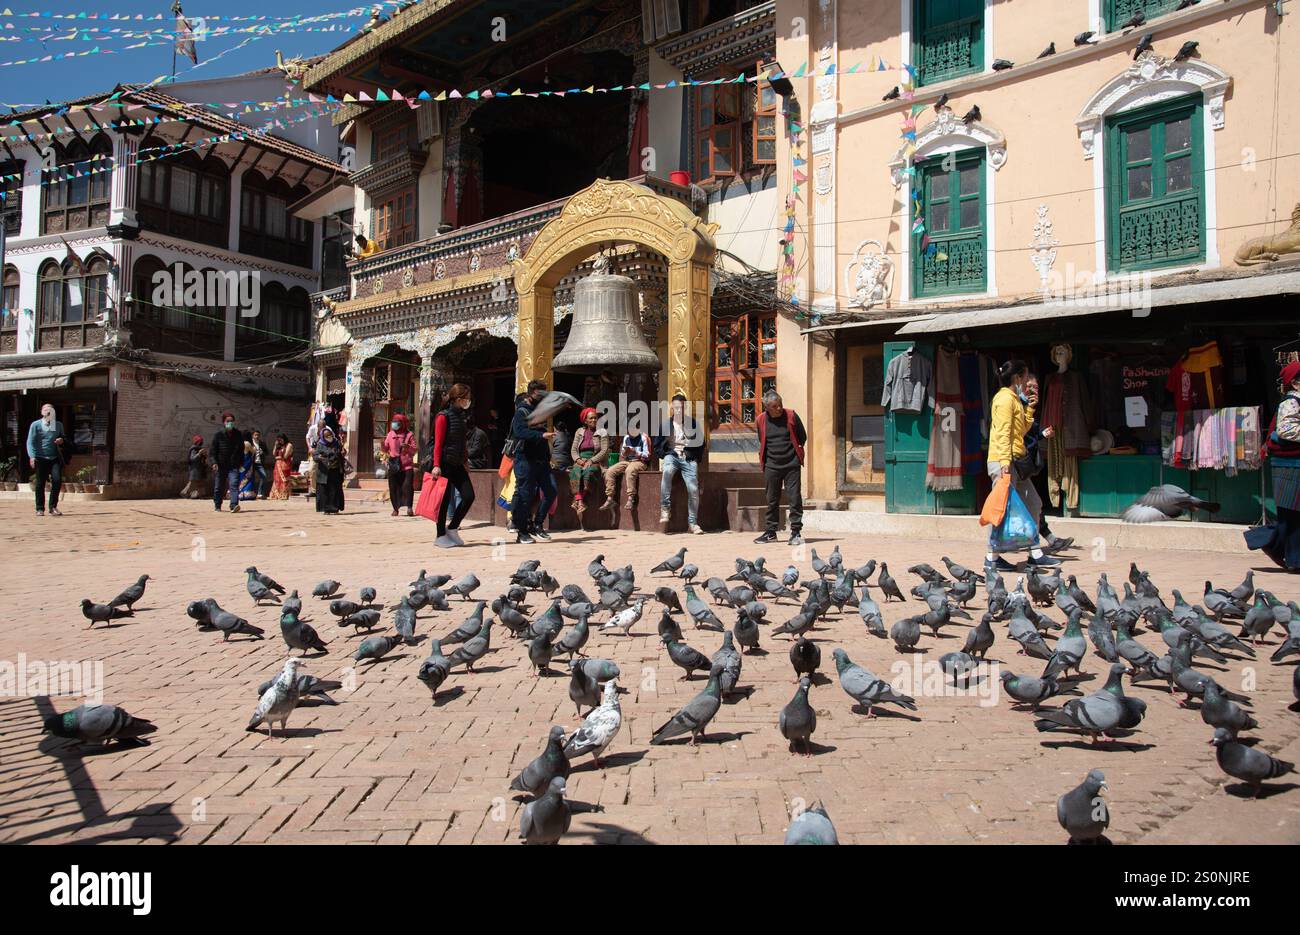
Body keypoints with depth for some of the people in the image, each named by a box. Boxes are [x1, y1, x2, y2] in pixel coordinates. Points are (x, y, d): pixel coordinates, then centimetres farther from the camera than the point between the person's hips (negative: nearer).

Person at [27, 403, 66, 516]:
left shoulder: (59, 425, 14)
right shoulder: (36, 425, 3)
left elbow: (64, 438, 26)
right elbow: (30, 442, -1)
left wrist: (62, 440, 0)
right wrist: (32, 456, -14)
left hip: (55, 458, 2)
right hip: (41, 458, -2)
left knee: (57, 480, -11)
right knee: (40, 484, 1)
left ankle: (53, 507, -1)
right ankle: (40, 509, 11)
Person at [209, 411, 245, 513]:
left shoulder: (238, 435, 5)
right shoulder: (218, 434, -5)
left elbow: (241, 450, 17)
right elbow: (212, 450, -5)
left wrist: (241, 462, 15)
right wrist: (214, 463, -17)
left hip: (233, 465, 1)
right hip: (220, 465, -1)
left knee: (234, 484, -17)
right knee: (219, 487, 9)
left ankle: (234, 505, -26)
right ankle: (217, 506, 27)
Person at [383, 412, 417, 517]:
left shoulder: (409, 435, 2)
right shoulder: (390, 434, 11)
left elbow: (414, 450, 0)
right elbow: (386, 450, 14)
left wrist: (408, 447, -20)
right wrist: (383, 443, -5)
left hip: (407, 465, -3)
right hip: (393, 466, 3)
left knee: (408, 485, -14)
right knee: (393, 487, 3)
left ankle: (409, 507, -12)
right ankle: (395, 508, 12)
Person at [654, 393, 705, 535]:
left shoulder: (692, 423, 8)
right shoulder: (666, 424, 9)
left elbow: (700, 443, 13)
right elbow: (657, 445, 14)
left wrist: (695, 459, 3)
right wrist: (665, 455, 0)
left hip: (688, 459, 0)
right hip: (672, 455, 0)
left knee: (694, 490, -16)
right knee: (667, 471, -36)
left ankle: (692, 523, -4)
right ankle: (665, 509, -34)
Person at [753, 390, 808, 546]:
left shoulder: (791, 416, -3)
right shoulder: (761, 420, 2)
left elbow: (803, 437, 9)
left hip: (792, 465, -2)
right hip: (771, 466, 2)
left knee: (794, 498, -4)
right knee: (772, 500, 8)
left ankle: (796, 532, 1)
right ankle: (771, 532, 17)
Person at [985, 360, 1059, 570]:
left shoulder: (1015, 399, 21)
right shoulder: (1005, 398, -10)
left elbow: (1022, 430, 22)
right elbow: (1003, 432, -19)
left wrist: (1029, 408, 16)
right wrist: (1004, 461, -26)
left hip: (1016, 461, 11)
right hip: (1004, 461, -11)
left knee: (1033, 504, 12)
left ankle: (1035, 553, 18)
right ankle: (992, 557, -2)